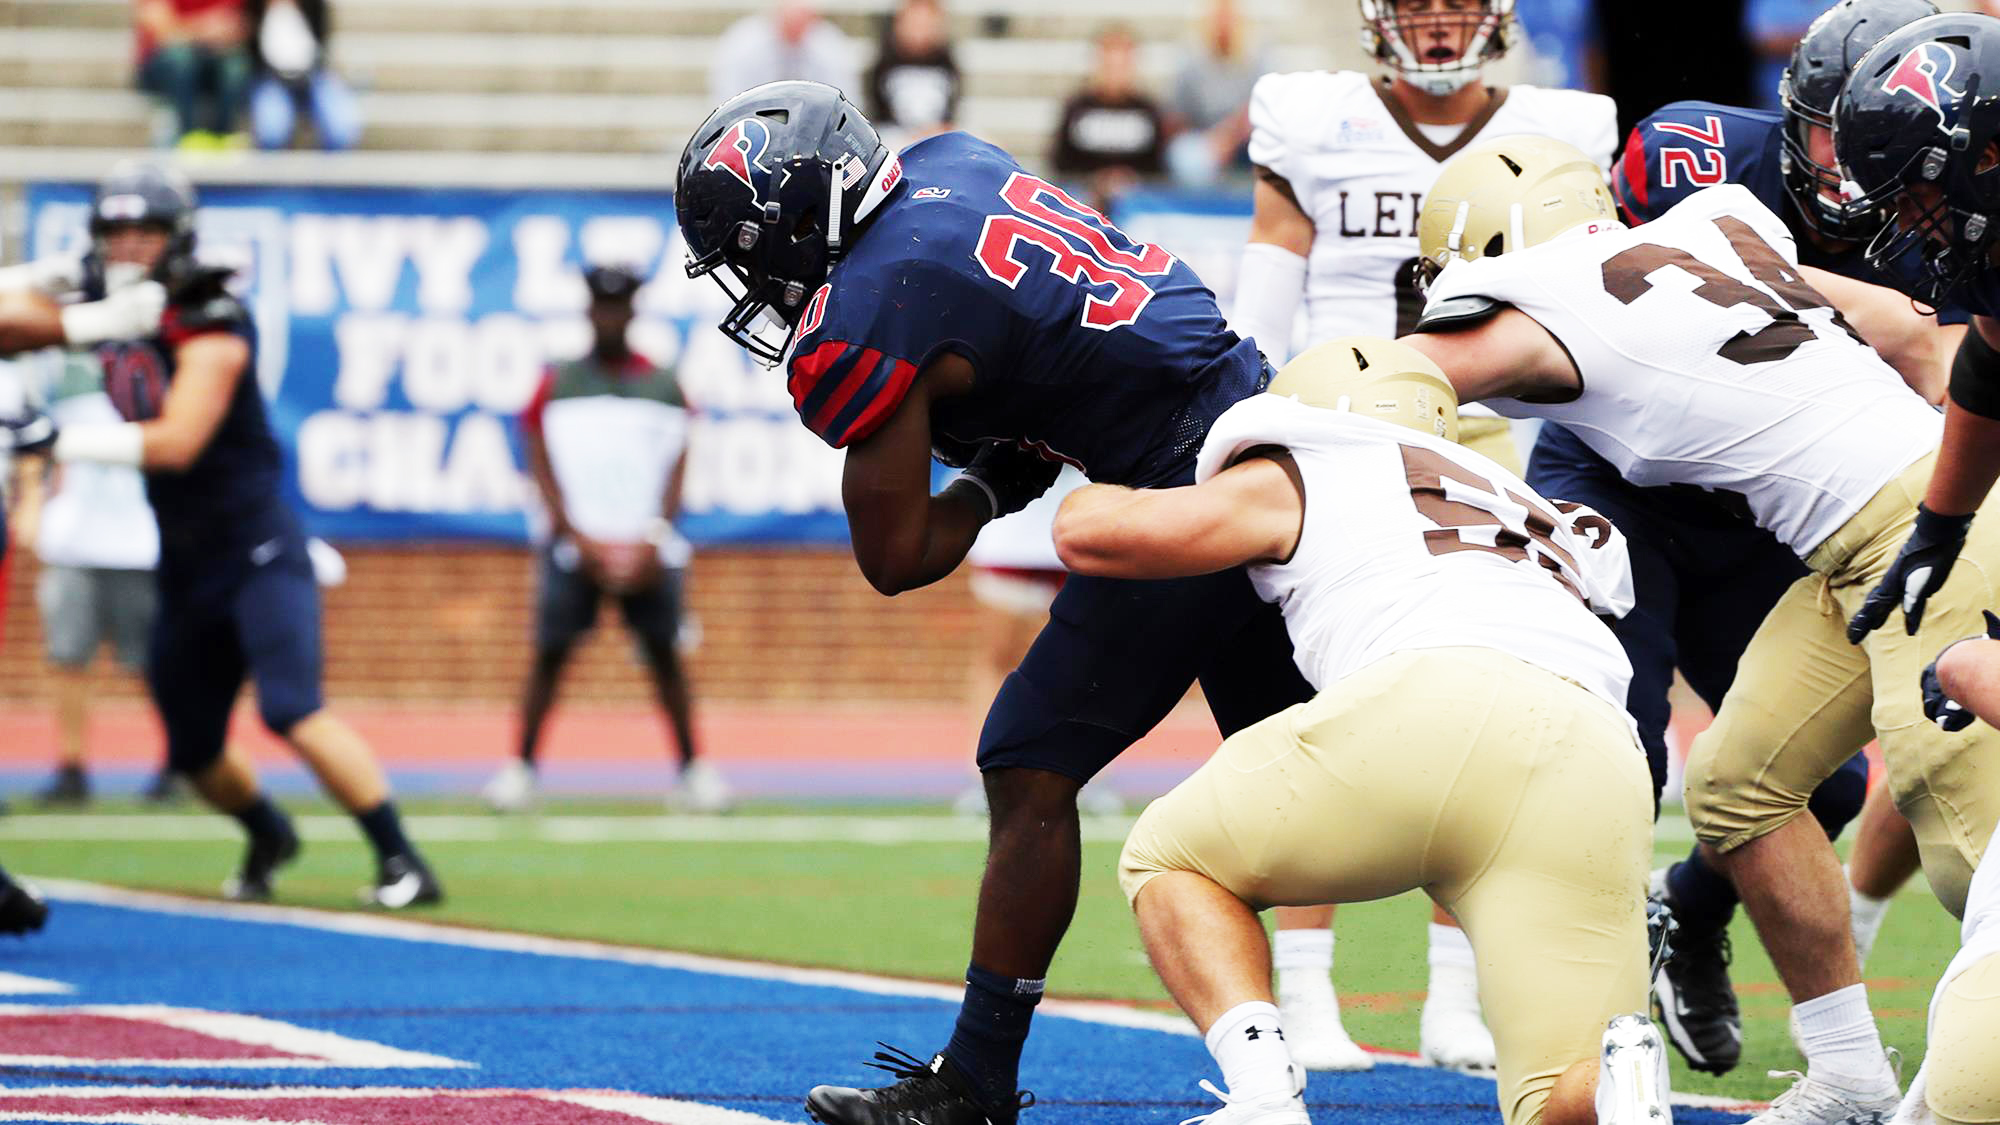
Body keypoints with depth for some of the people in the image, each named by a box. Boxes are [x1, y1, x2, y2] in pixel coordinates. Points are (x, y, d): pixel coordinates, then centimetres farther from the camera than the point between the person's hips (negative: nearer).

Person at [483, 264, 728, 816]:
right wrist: (578, 539, -8)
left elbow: (675, 473, 5)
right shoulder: (556, 386, 6)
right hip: (575, 542, -1)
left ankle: (694, 770, 2)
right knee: (550, 652, -6)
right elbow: (542, 470, 3)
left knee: (664, 654, -2)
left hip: (646, 548, 1)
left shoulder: (664, 385, 8)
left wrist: (653, 541, -8)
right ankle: (521, 767, -1)